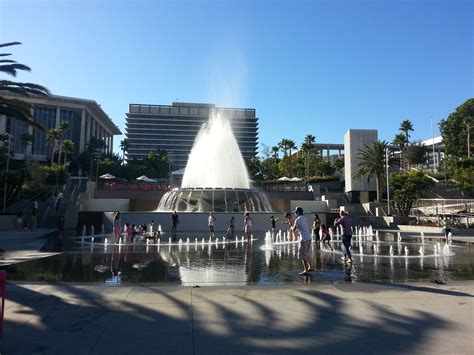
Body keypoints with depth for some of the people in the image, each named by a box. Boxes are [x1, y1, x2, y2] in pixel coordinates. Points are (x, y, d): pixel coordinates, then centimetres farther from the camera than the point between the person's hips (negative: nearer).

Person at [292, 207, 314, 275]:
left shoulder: (298, 219, -11)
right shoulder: (304, 218, 14)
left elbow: (294, 229, -3)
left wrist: (292, 227, 16)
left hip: (304, 239, -8)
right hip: (309, 238, 9)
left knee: (303, 255, -3)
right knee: (305, 254, 21)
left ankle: (306, 271, -2)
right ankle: (310, 267, 26)